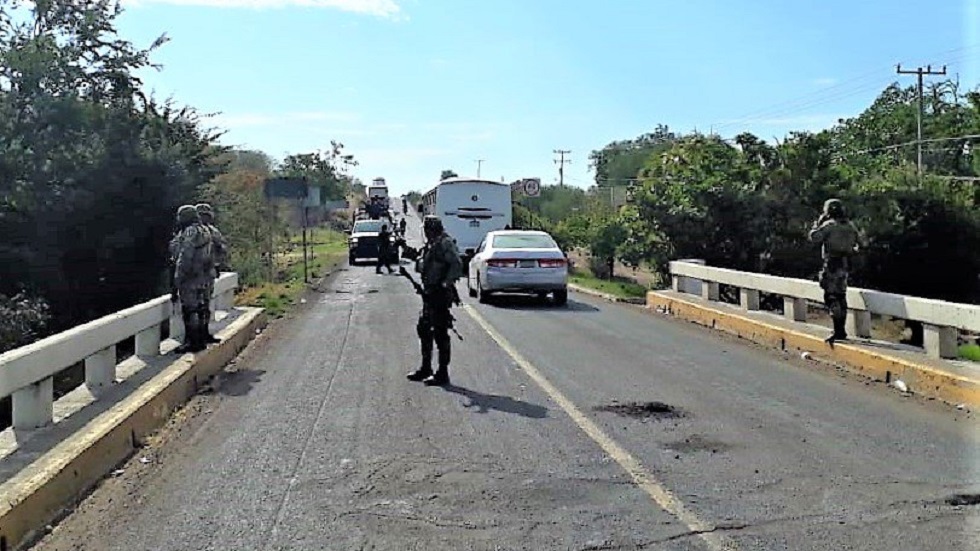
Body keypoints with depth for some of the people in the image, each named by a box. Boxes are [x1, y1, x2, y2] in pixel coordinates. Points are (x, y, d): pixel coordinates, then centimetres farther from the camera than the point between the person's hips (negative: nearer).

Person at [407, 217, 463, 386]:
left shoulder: (445, 243, -14)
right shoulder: (431, 245, 16)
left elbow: (457, 265, -23)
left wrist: (445, 284, -23)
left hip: (440, 295, -10)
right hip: (430, 295, 10)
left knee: (440, 333, -5)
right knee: (423, 329, 16)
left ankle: (443, 374, 2)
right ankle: (426, 369, 28)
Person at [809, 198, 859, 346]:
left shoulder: (829, 225, -11)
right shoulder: (850, 226, 11)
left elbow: (814, 237, -11)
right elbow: (855, 244, 17)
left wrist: (818, 224, 3)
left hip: (832, 264, -8)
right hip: (845, 264, 8)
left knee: (831, 296, -6)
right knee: (841, 296, 16)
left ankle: (838, 331, -11)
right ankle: (841, 330, 22)